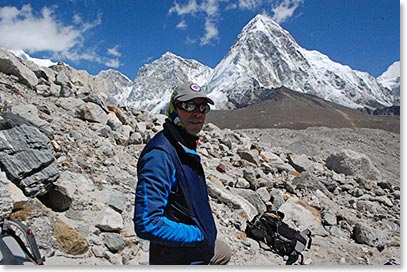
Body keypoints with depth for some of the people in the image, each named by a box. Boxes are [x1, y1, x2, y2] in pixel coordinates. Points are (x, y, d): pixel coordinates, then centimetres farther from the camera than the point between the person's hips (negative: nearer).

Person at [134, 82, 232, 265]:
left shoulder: (187, 148, 2)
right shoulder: (159, 155, -28)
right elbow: (147, 224, -33)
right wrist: (199, 234, -23)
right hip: (178, 259, -9)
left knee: (224, 253, 30)